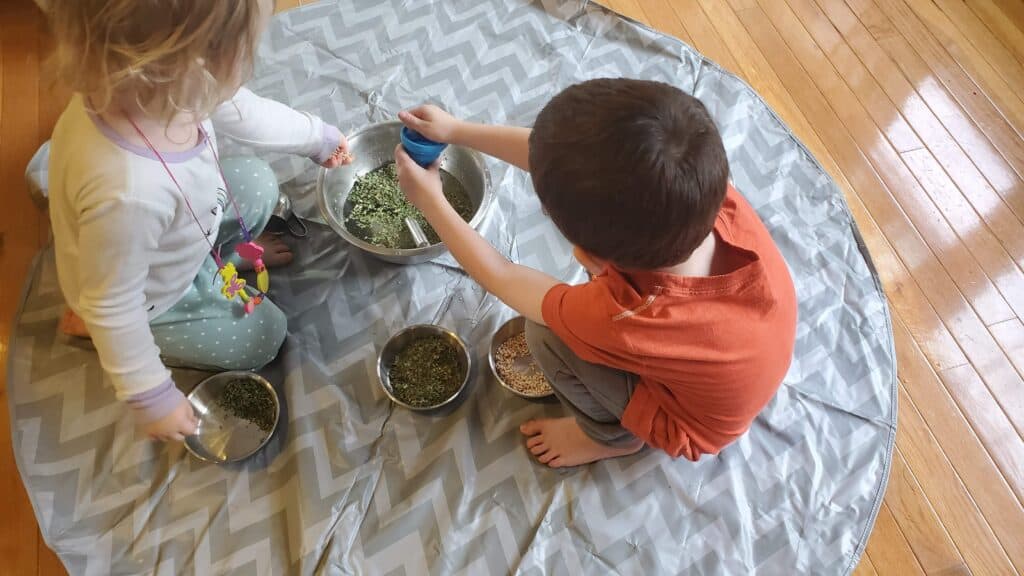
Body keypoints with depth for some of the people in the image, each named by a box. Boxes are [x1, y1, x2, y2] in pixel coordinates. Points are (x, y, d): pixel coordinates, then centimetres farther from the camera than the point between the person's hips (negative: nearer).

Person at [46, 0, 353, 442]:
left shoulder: (143, 85, -27)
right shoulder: (128, 194, -49)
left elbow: (238, 110, -6)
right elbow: (114, 306, -33)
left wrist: (315, 137, 8)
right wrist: (151, 397, -19)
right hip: (148, 300, -6)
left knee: (258, 184, 6)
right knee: (263, 336, 11)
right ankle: (95, 327, 16)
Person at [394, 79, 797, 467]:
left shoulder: (619, 322, -43)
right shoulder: (710, 190, -33)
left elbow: (500, 277, -23)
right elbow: (562, 159, -18)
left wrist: (429, 199, -9)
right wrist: (457, 131, -8)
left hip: (695, 423, -4)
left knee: (546, 334, -18)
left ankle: (612, 435, 12)